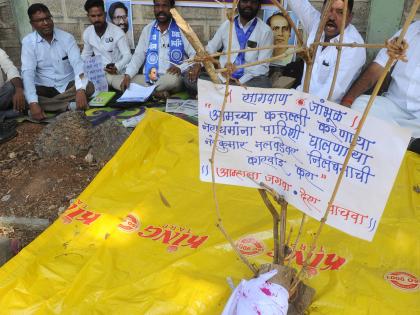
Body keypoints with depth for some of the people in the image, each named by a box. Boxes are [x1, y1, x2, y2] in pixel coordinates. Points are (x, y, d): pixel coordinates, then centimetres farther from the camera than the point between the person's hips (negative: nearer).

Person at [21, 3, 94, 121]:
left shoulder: (67, 37, -6)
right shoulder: (28, 42, -7)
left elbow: (77, 63, -19)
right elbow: (28, 72, -17)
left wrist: (80, 90, -39)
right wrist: (33, 103, -33)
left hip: (69, 85, 1)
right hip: (44, 88, 0)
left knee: (89, 87, -28)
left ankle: (45, 105, -20)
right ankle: (69, 105, -23)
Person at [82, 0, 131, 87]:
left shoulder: (117, 32, -15)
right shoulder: (87, 33, 1)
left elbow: (127, 55, -18)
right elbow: (86, 54, 16)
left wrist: (117, 67, -38)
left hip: (117, 72, -5)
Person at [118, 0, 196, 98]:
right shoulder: (147, 29, 11)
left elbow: (195, 55, -3)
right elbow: (138, 55, 9)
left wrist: (181, 68, -22)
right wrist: (127, 75, -7)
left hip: (171, 78, -3)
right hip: (148, 79, 4)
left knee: (173, 79, -40)